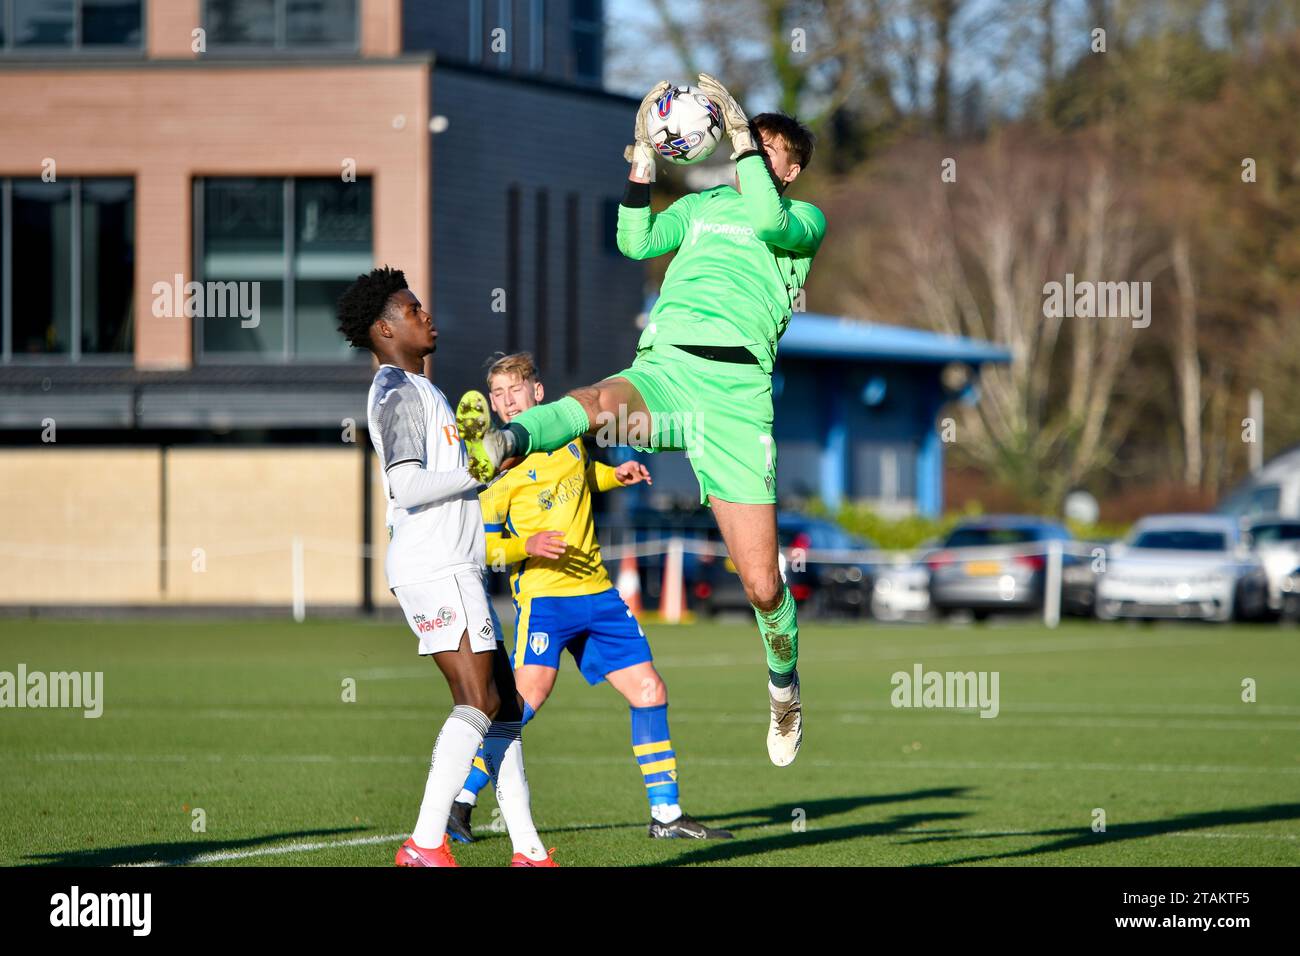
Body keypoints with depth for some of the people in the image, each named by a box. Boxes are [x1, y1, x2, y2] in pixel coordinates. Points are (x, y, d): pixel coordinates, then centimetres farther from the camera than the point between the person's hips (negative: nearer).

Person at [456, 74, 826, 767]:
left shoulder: (806, 219, 18)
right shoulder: (703, 207, 30)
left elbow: (768, 222, -6)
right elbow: (636, 241, 14)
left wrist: (743, 135, -3)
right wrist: (643, 157, 8)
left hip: (736, 388, -2)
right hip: (661, 370, 2)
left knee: (761, 584, -6)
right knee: (605, 402, -39)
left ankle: (784, 683, 25)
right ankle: (497, 446, -71)